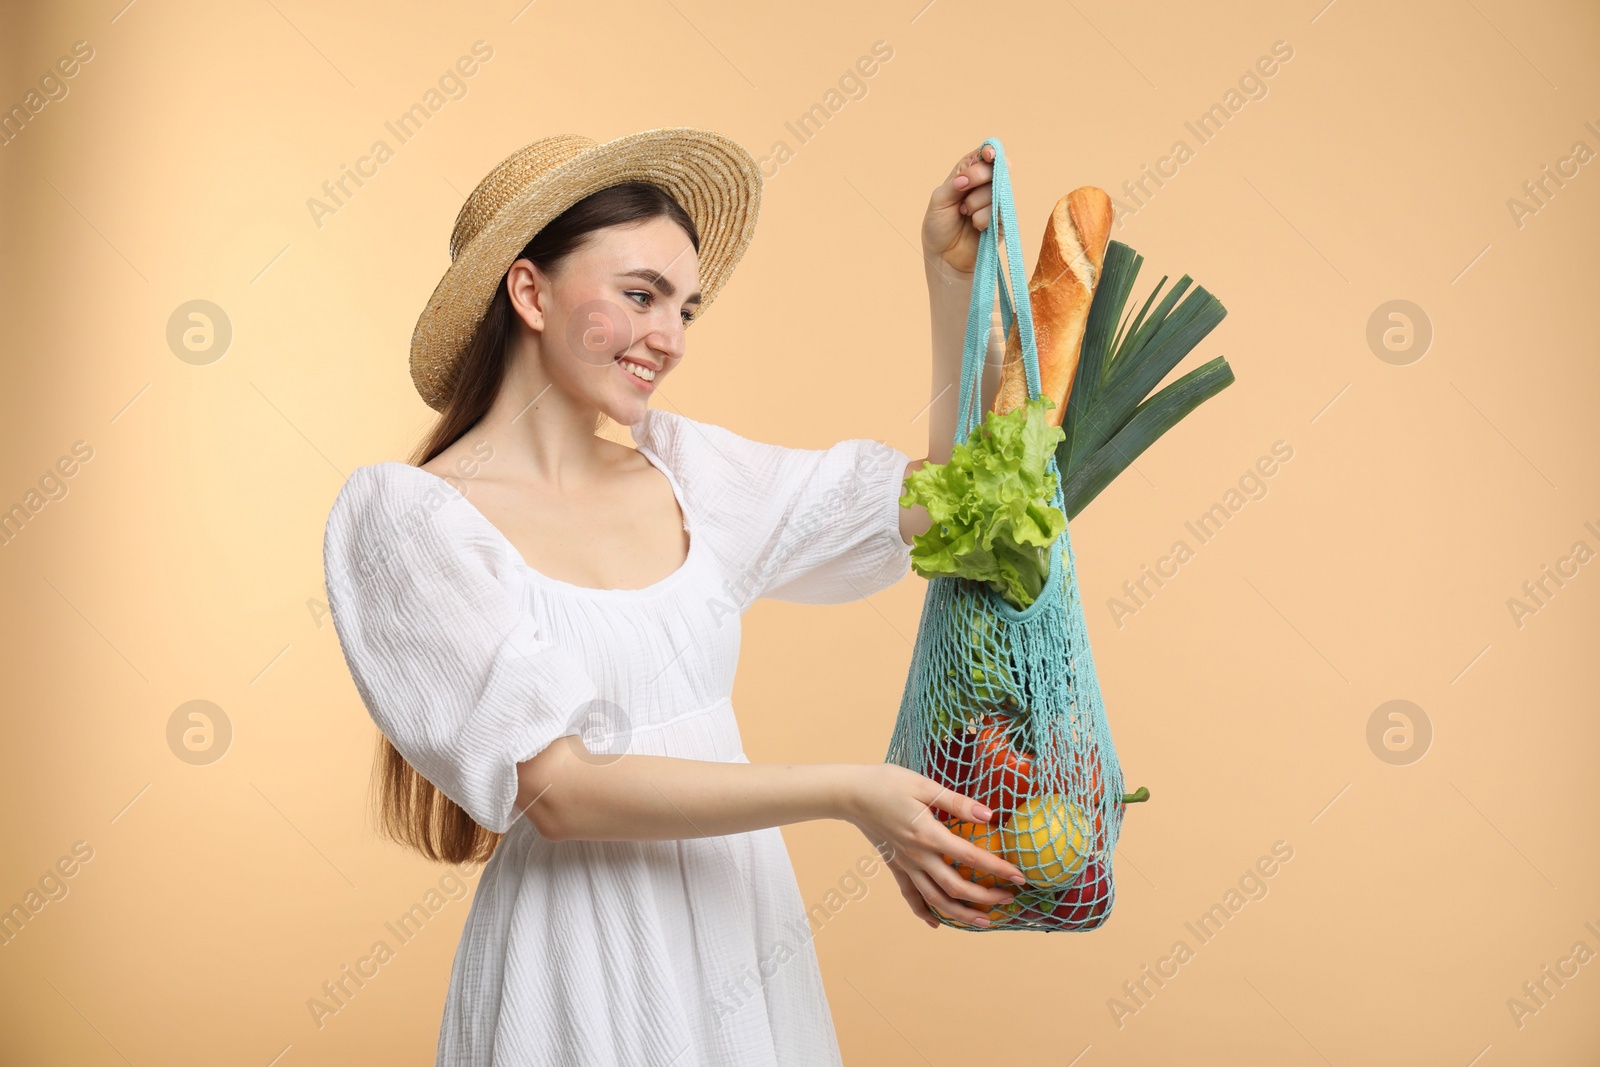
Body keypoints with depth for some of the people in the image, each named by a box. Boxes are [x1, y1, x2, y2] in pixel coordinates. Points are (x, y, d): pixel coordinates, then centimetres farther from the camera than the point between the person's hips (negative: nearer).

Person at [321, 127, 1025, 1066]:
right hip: (587, 968, -5)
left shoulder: (683, 470, 4)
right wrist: (847, 793, -21)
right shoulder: (409, 515, -11)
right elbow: (556, 788, -18)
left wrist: (953, 278, 0)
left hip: (745, 936, 6)